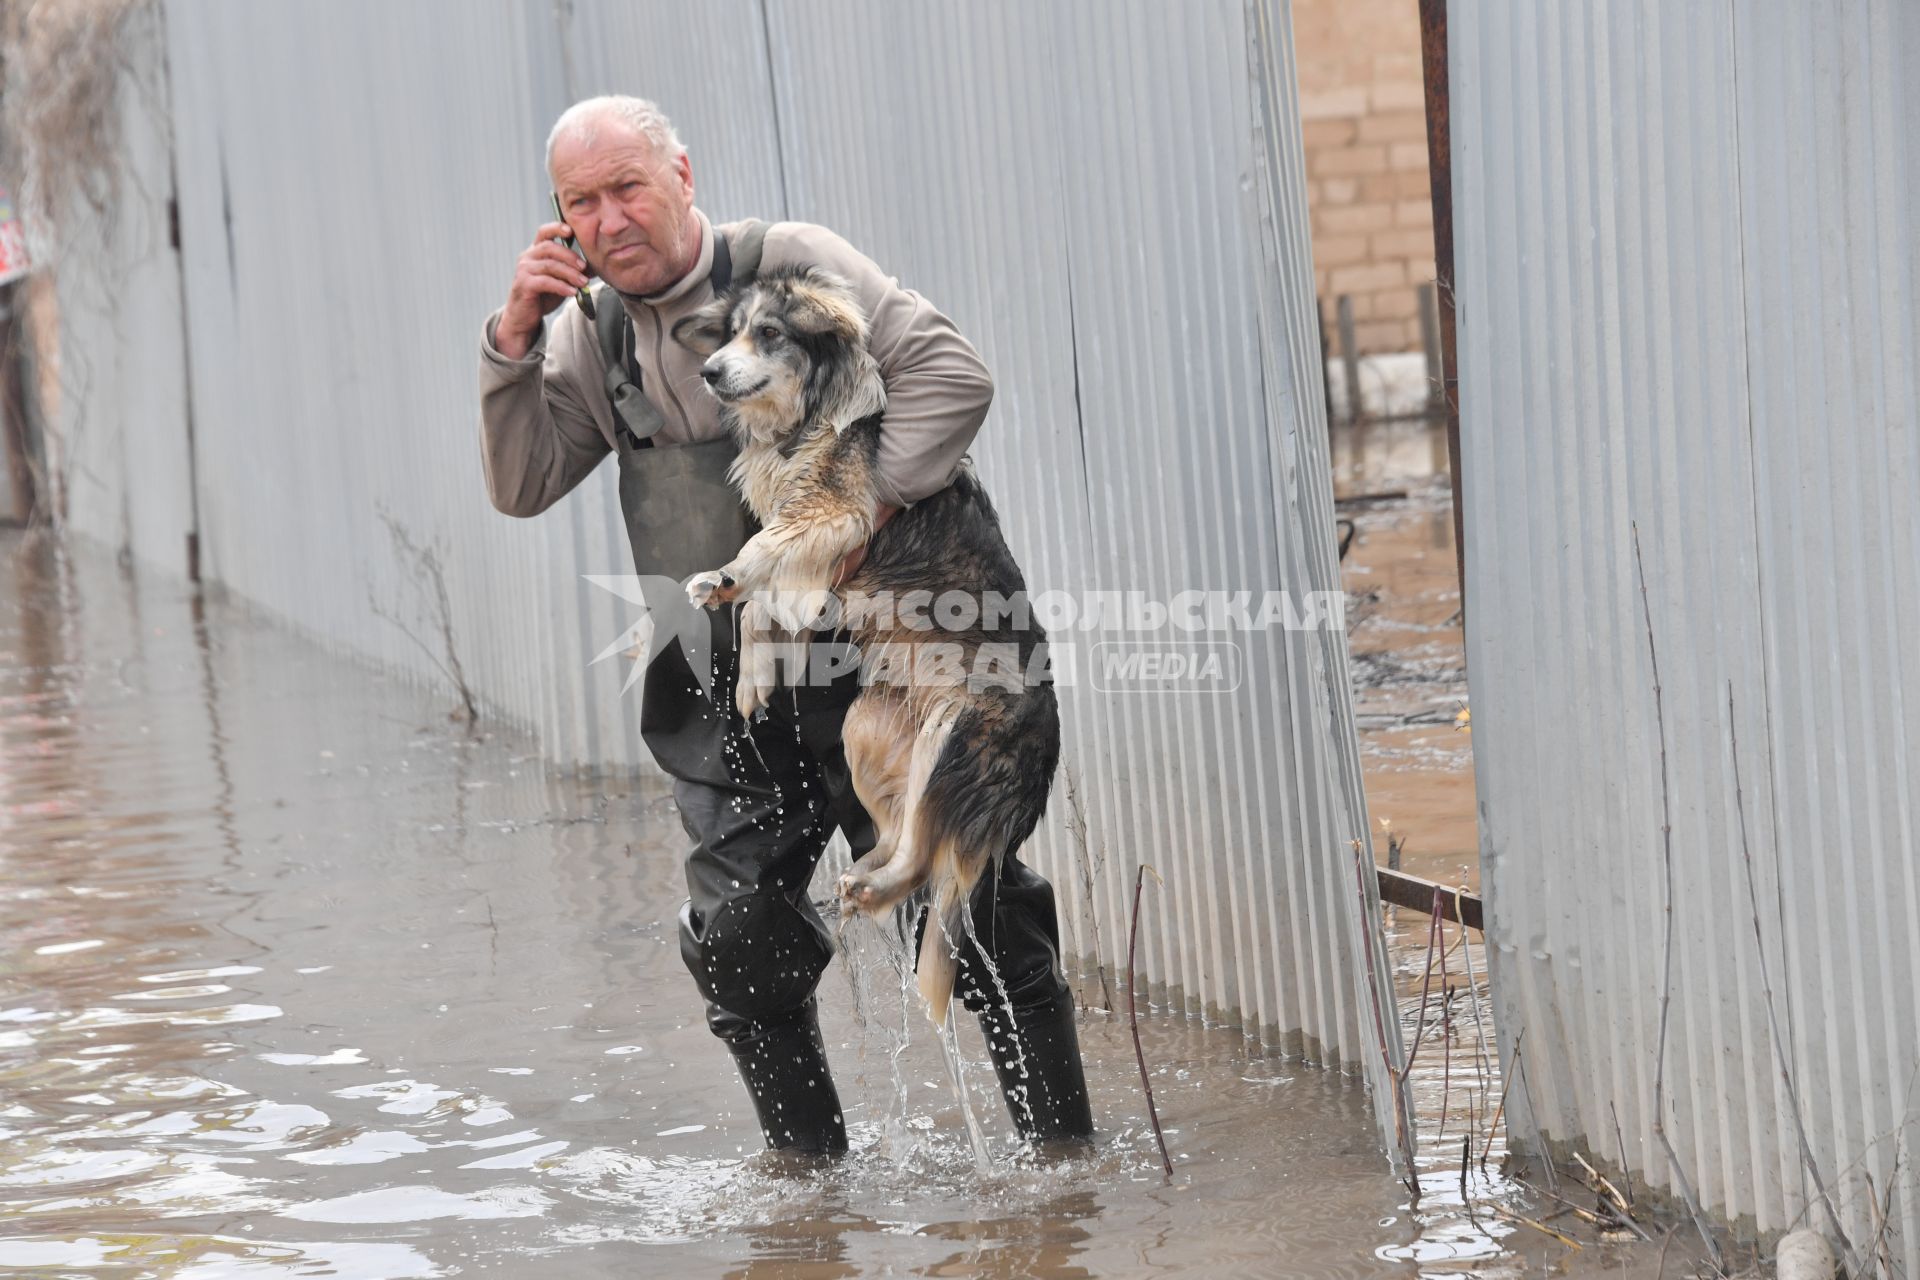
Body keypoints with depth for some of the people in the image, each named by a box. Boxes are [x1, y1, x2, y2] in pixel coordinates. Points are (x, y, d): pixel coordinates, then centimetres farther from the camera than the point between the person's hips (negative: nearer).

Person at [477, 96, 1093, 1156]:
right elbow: (521, 489, 3)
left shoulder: (790, 264, -8)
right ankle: (807, 1160, 17)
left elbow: (950, 375, -14)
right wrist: (513, 343, -9)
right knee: (736, 933, 1)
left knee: (966, 912, -2)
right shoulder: (591, 329, 7)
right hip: (728, 687, 5)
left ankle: (1061, 1142, 10)